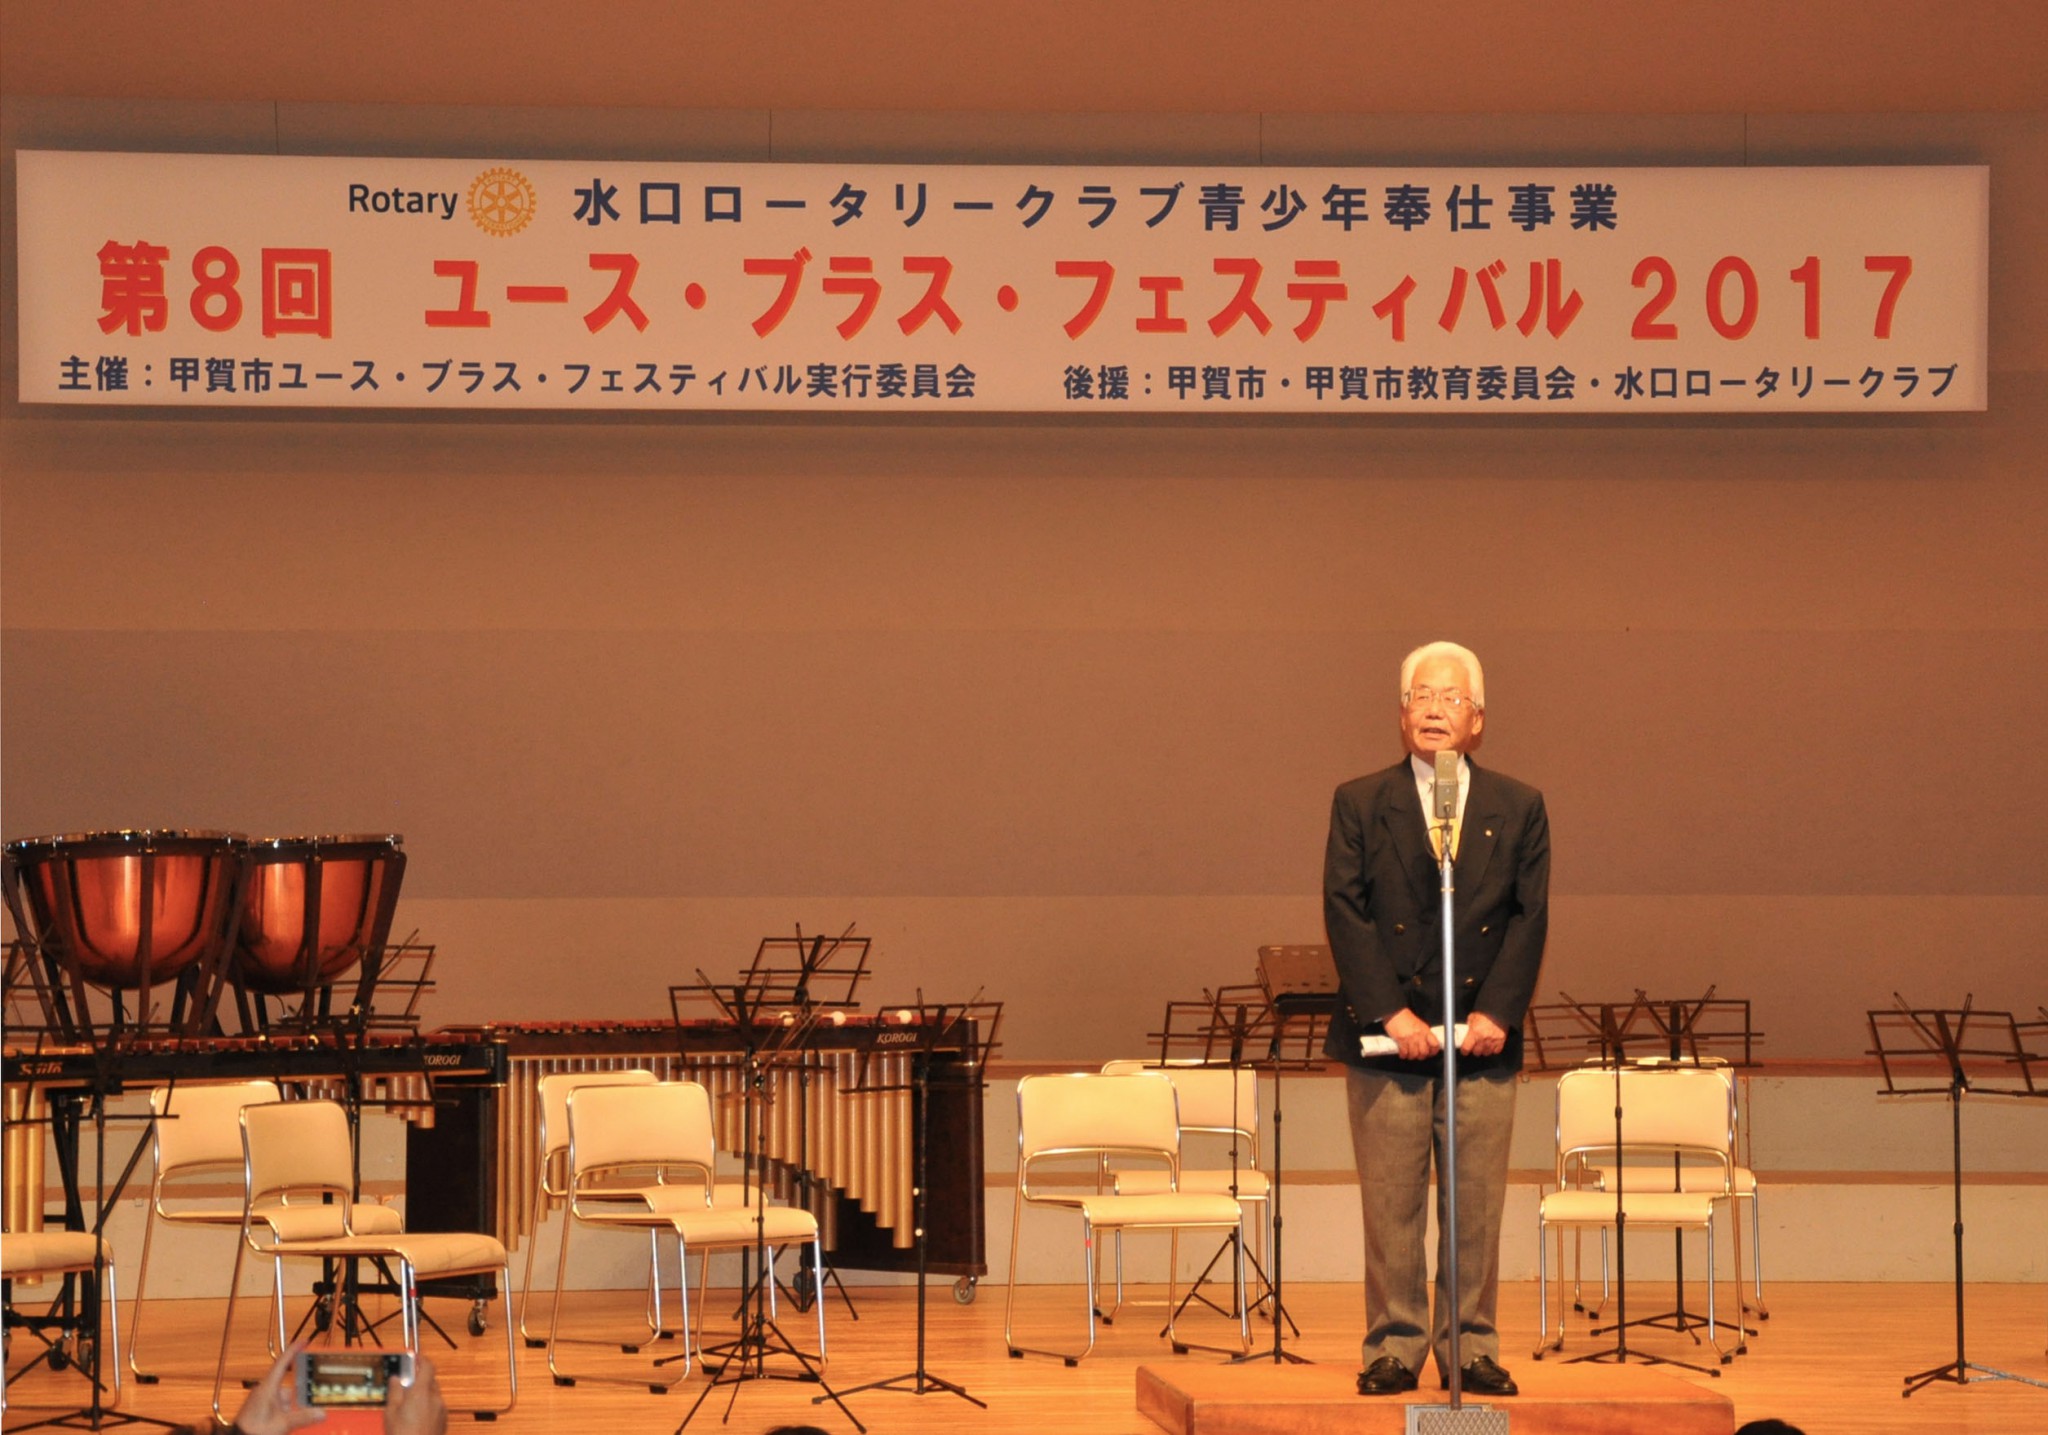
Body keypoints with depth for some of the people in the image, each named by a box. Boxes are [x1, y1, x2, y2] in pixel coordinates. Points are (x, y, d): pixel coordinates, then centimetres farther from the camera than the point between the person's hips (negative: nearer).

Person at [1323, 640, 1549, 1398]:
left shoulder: (1518, 808, 10)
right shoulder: (1360, 804, 6)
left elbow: (1529, 918, 4)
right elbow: (1346, 913, -2)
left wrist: (1495, 1012, -8)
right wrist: (1389, 1012, -12)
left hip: (1483, 1037, 1)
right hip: (1387, 1035, -1)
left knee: (1478, 1205, 2)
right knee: (1391, 1206, 0)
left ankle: (1473, 1349, 9)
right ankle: (1394, 1348, 7)